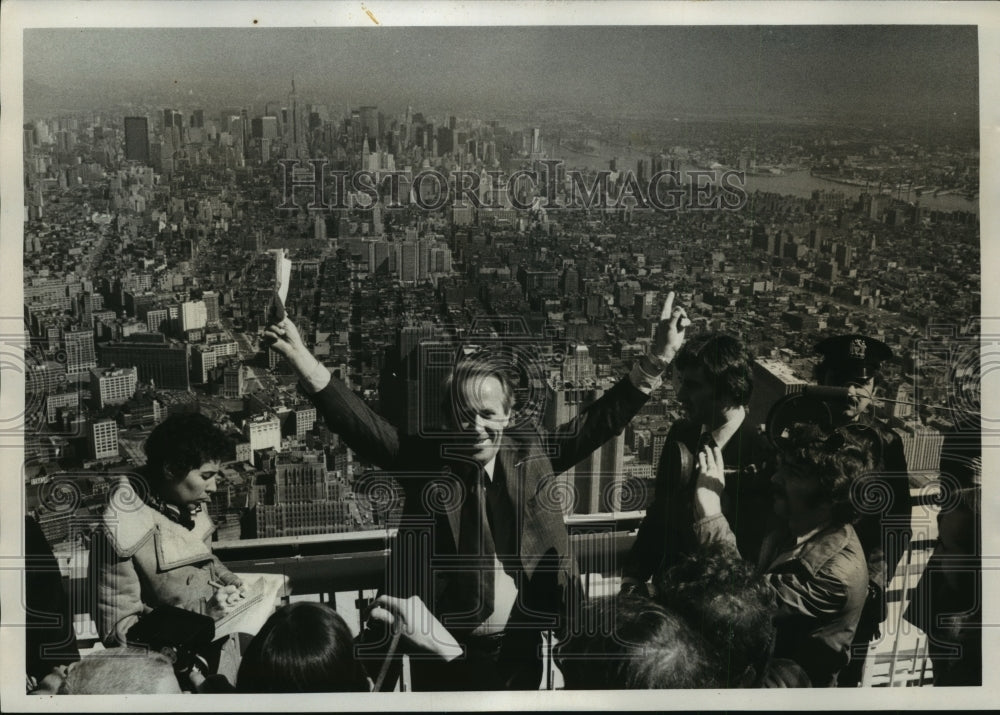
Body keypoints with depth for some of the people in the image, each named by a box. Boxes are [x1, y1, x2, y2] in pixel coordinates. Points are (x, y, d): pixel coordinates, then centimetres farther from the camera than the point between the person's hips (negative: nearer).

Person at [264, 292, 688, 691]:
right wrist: (302, 360, -26)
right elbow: (360, 424, -14)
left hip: (520, 645, 2)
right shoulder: (427, 461, -6)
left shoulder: (533, 454, 0)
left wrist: (657, 358, -11)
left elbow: (602, 418, -1)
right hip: (443, 648, -2)